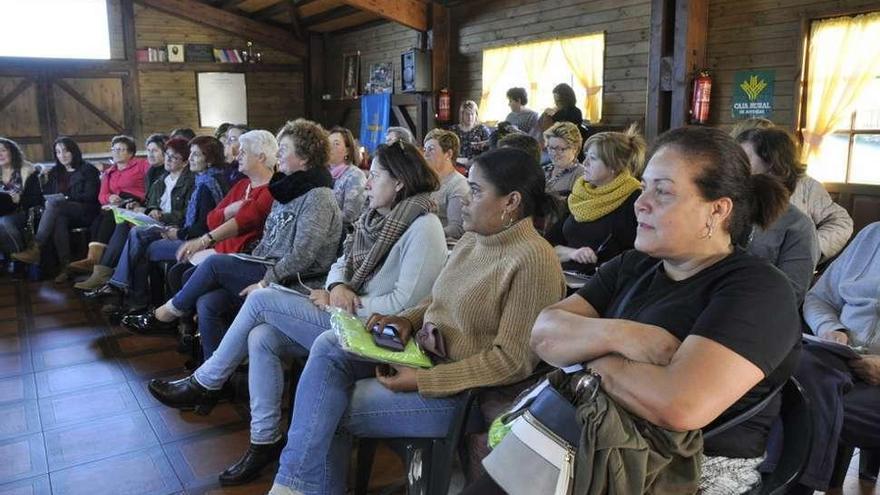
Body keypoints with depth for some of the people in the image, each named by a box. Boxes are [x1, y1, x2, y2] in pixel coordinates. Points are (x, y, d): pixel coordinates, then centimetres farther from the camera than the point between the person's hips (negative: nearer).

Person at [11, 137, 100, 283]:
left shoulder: (88, 170, 6)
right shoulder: (54, 172, 24)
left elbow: (90, 196, -5)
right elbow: (46, 194, 16)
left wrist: (66, 198, -16)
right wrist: (47, 201, -7)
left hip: (85, 213, -4)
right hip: (61, 212, 4)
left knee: (54, 204, -33)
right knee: (58, 220, -35)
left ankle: (35, 249, -38)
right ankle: (65, 267, -40)